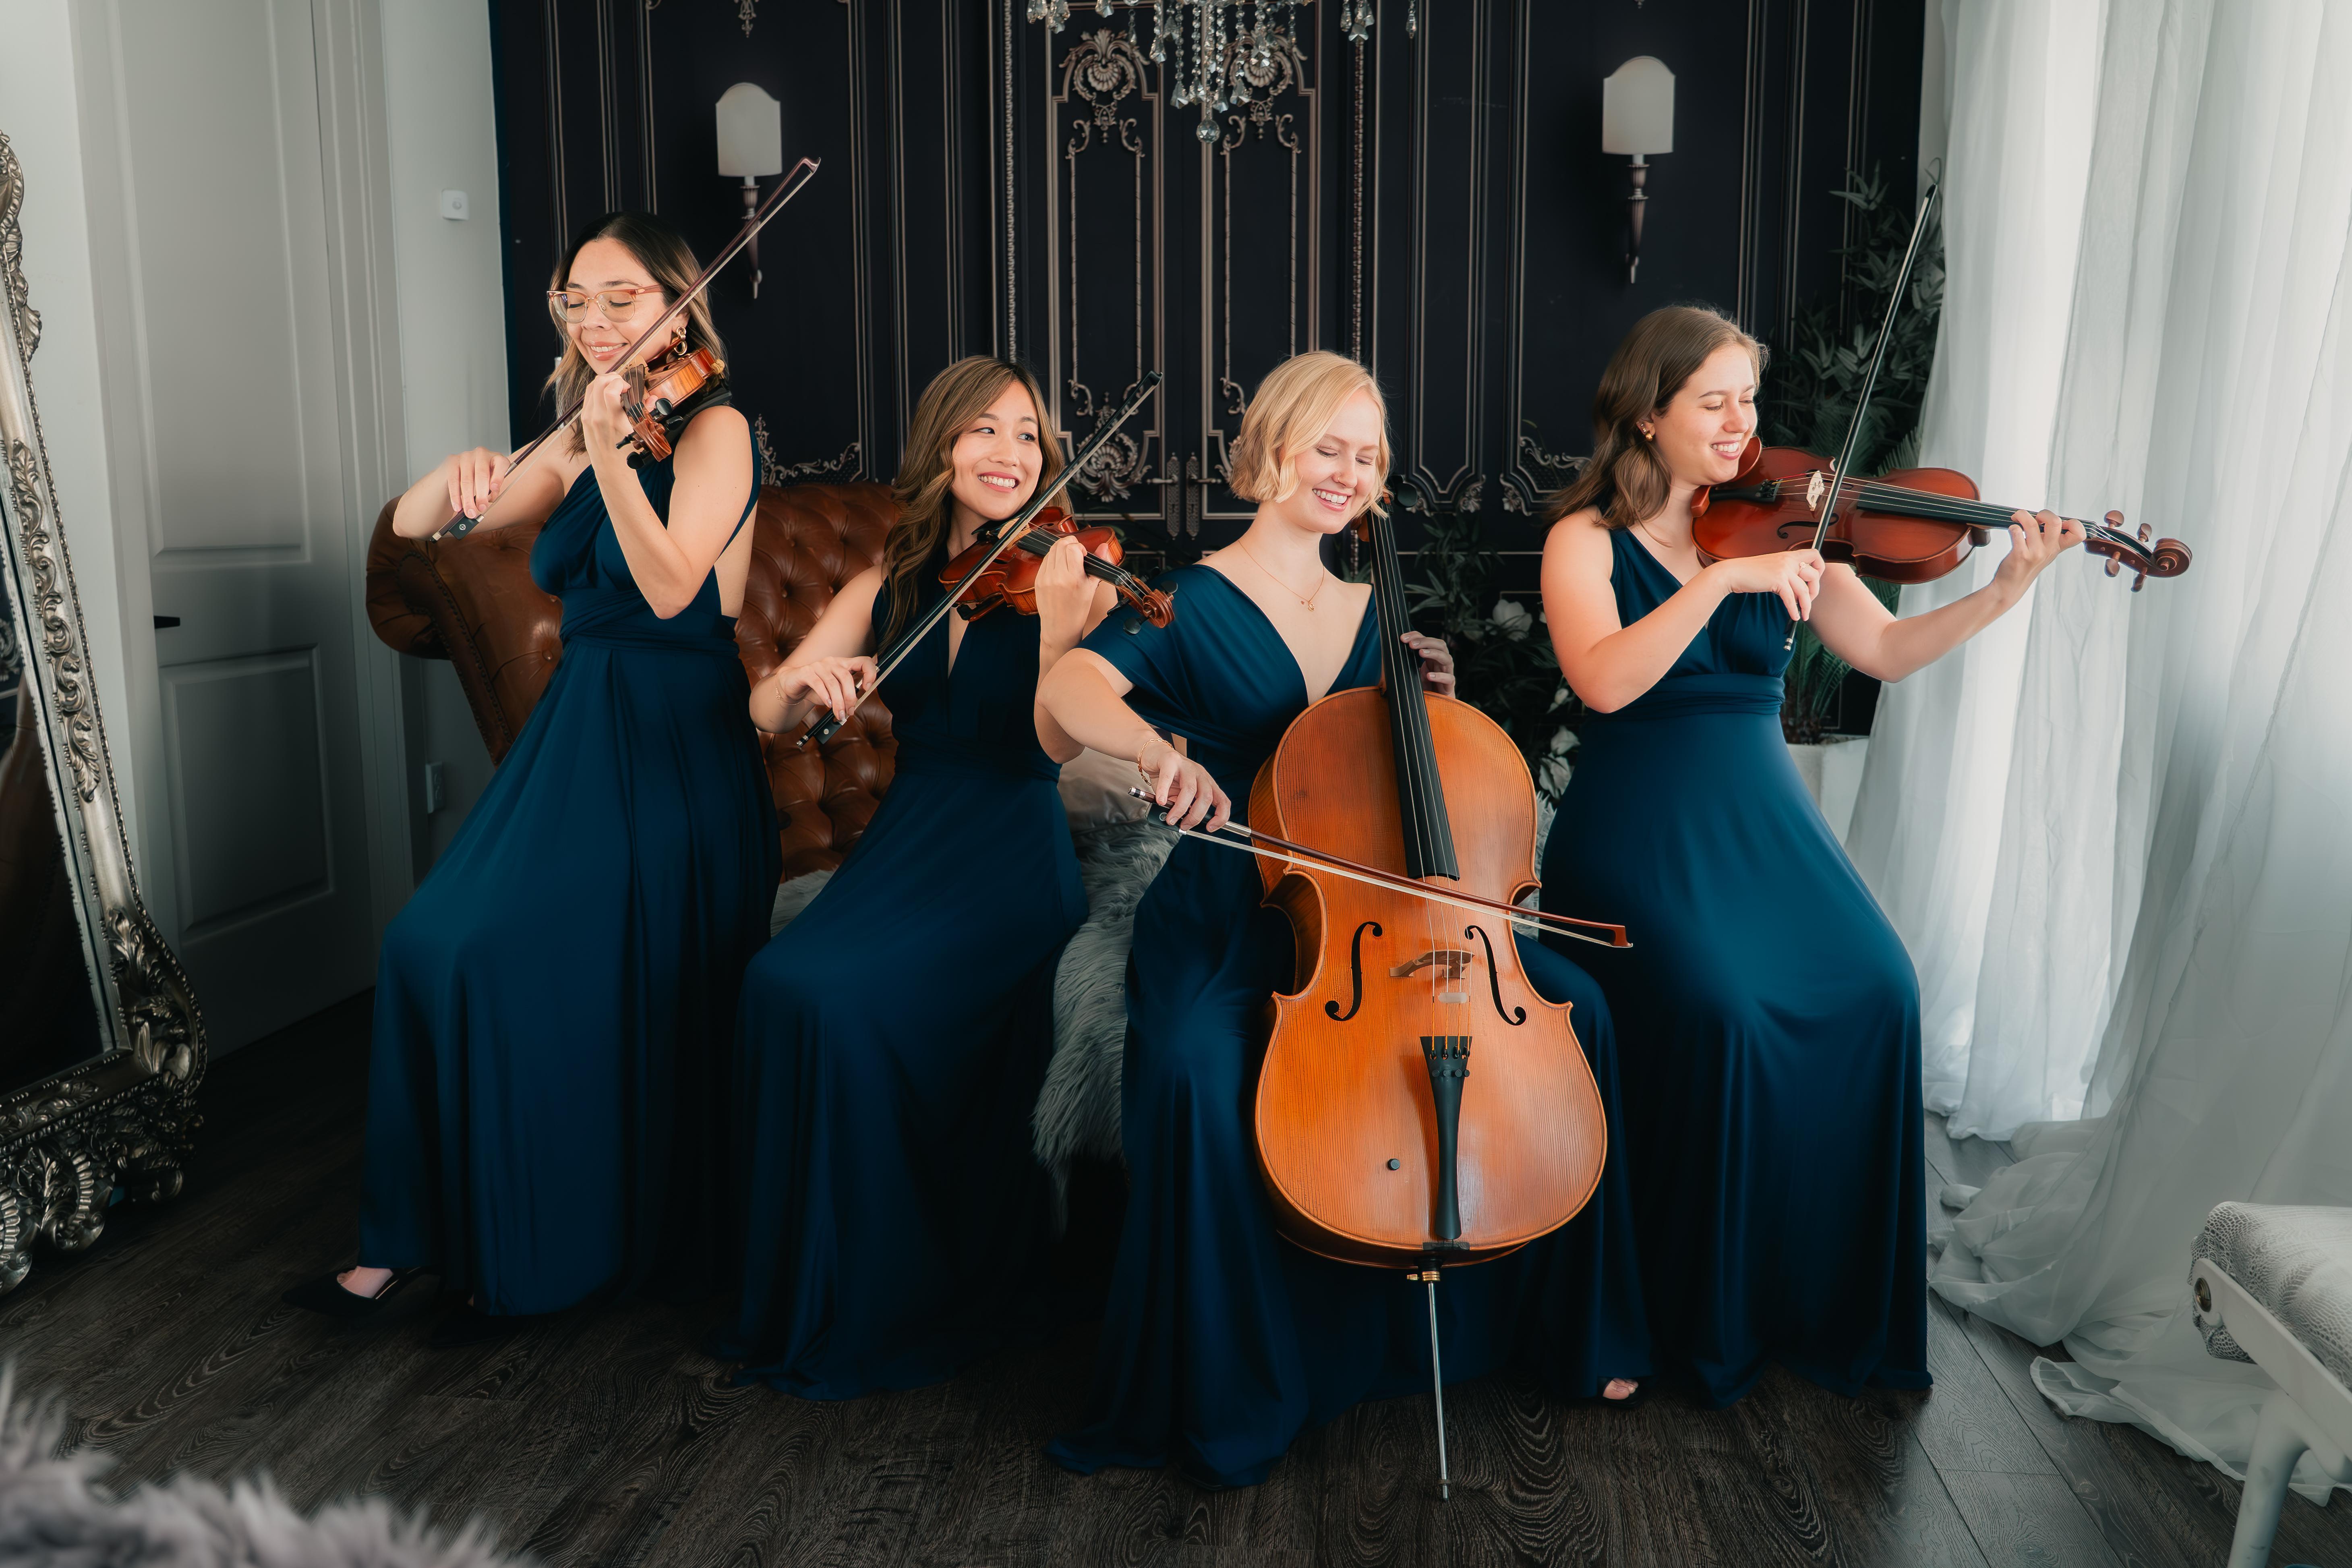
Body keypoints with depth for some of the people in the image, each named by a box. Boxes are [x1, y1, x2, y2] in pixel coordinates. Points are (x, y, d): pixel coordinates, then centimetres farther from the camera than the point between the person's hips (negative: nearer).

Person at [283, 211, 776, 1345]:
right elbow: (410, 525, 8)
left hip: (673, 754, -7)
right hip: (573, 739, 7)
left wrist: (609, 451, -31)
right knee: (445, 946, -4)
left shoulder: (714, 428, -7)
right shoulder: (574, 447, 14)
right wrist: (461, 472, -14)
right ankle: (422, 1238, 9)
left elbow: (670, 587, -21)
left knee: (623, 1001, -7)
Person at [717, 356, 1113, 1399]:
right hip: (901, 845, 5)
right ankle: (809, 1285, -2)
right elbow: (768, 715, 7)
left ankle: (888, 1303, -5)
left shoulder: (1068, 579, -2)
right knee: (784, 985, -22)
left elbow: (1060, 741, -16)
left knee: (840, 993, -26)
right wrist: (804, 680, -15)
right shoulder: (890, 585, 11)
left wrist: (1059, 621, -32)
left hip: (1011, 861, -4)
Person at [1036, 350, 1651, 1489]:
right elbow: (1069, 689, -21)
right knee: (1196, 1067, -35)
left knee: (1573, 1003, -12)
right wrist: (1159, 748, -41)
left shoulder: (1371, 612, 13)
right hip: (1230, 916, -5)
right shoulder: (1197, 604, -3)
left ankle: (1572, 1326, 7)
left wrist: (1433, 705, 1)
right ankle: (1221, 1390, -13)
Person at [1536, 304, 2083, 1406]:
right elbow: (1605, 682, -21)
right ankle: (1708, 1315, -3)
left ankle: (1843, 1300, 4)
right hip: (1639, 835, -4)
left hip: (1763, 819, 4)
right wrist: (1721, 577, -26)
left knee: (1877, 992, -17)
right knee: (1717, 1012, -26)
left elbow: (1884, 652, -3)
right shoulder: (1587, 540, -3)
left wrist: (2006, 591, -17)